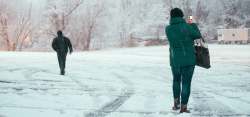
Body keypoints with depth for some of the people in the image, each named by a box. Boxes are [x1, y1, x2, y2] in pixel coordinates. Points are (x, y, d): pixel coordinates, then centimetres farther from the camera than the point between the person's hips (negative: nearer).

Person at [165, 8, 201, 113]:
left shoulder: (168, 29, -4)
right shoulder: (186, 27, -17)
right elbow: (197, 35, -4)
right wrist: (194, 24, 10)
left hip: (174, 60, 4)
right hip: (188, 60, -4)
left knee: (176, 80, 24)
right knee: (186, 82, 4)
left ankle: (176, 103, 25)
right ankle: (183, 107, 6)